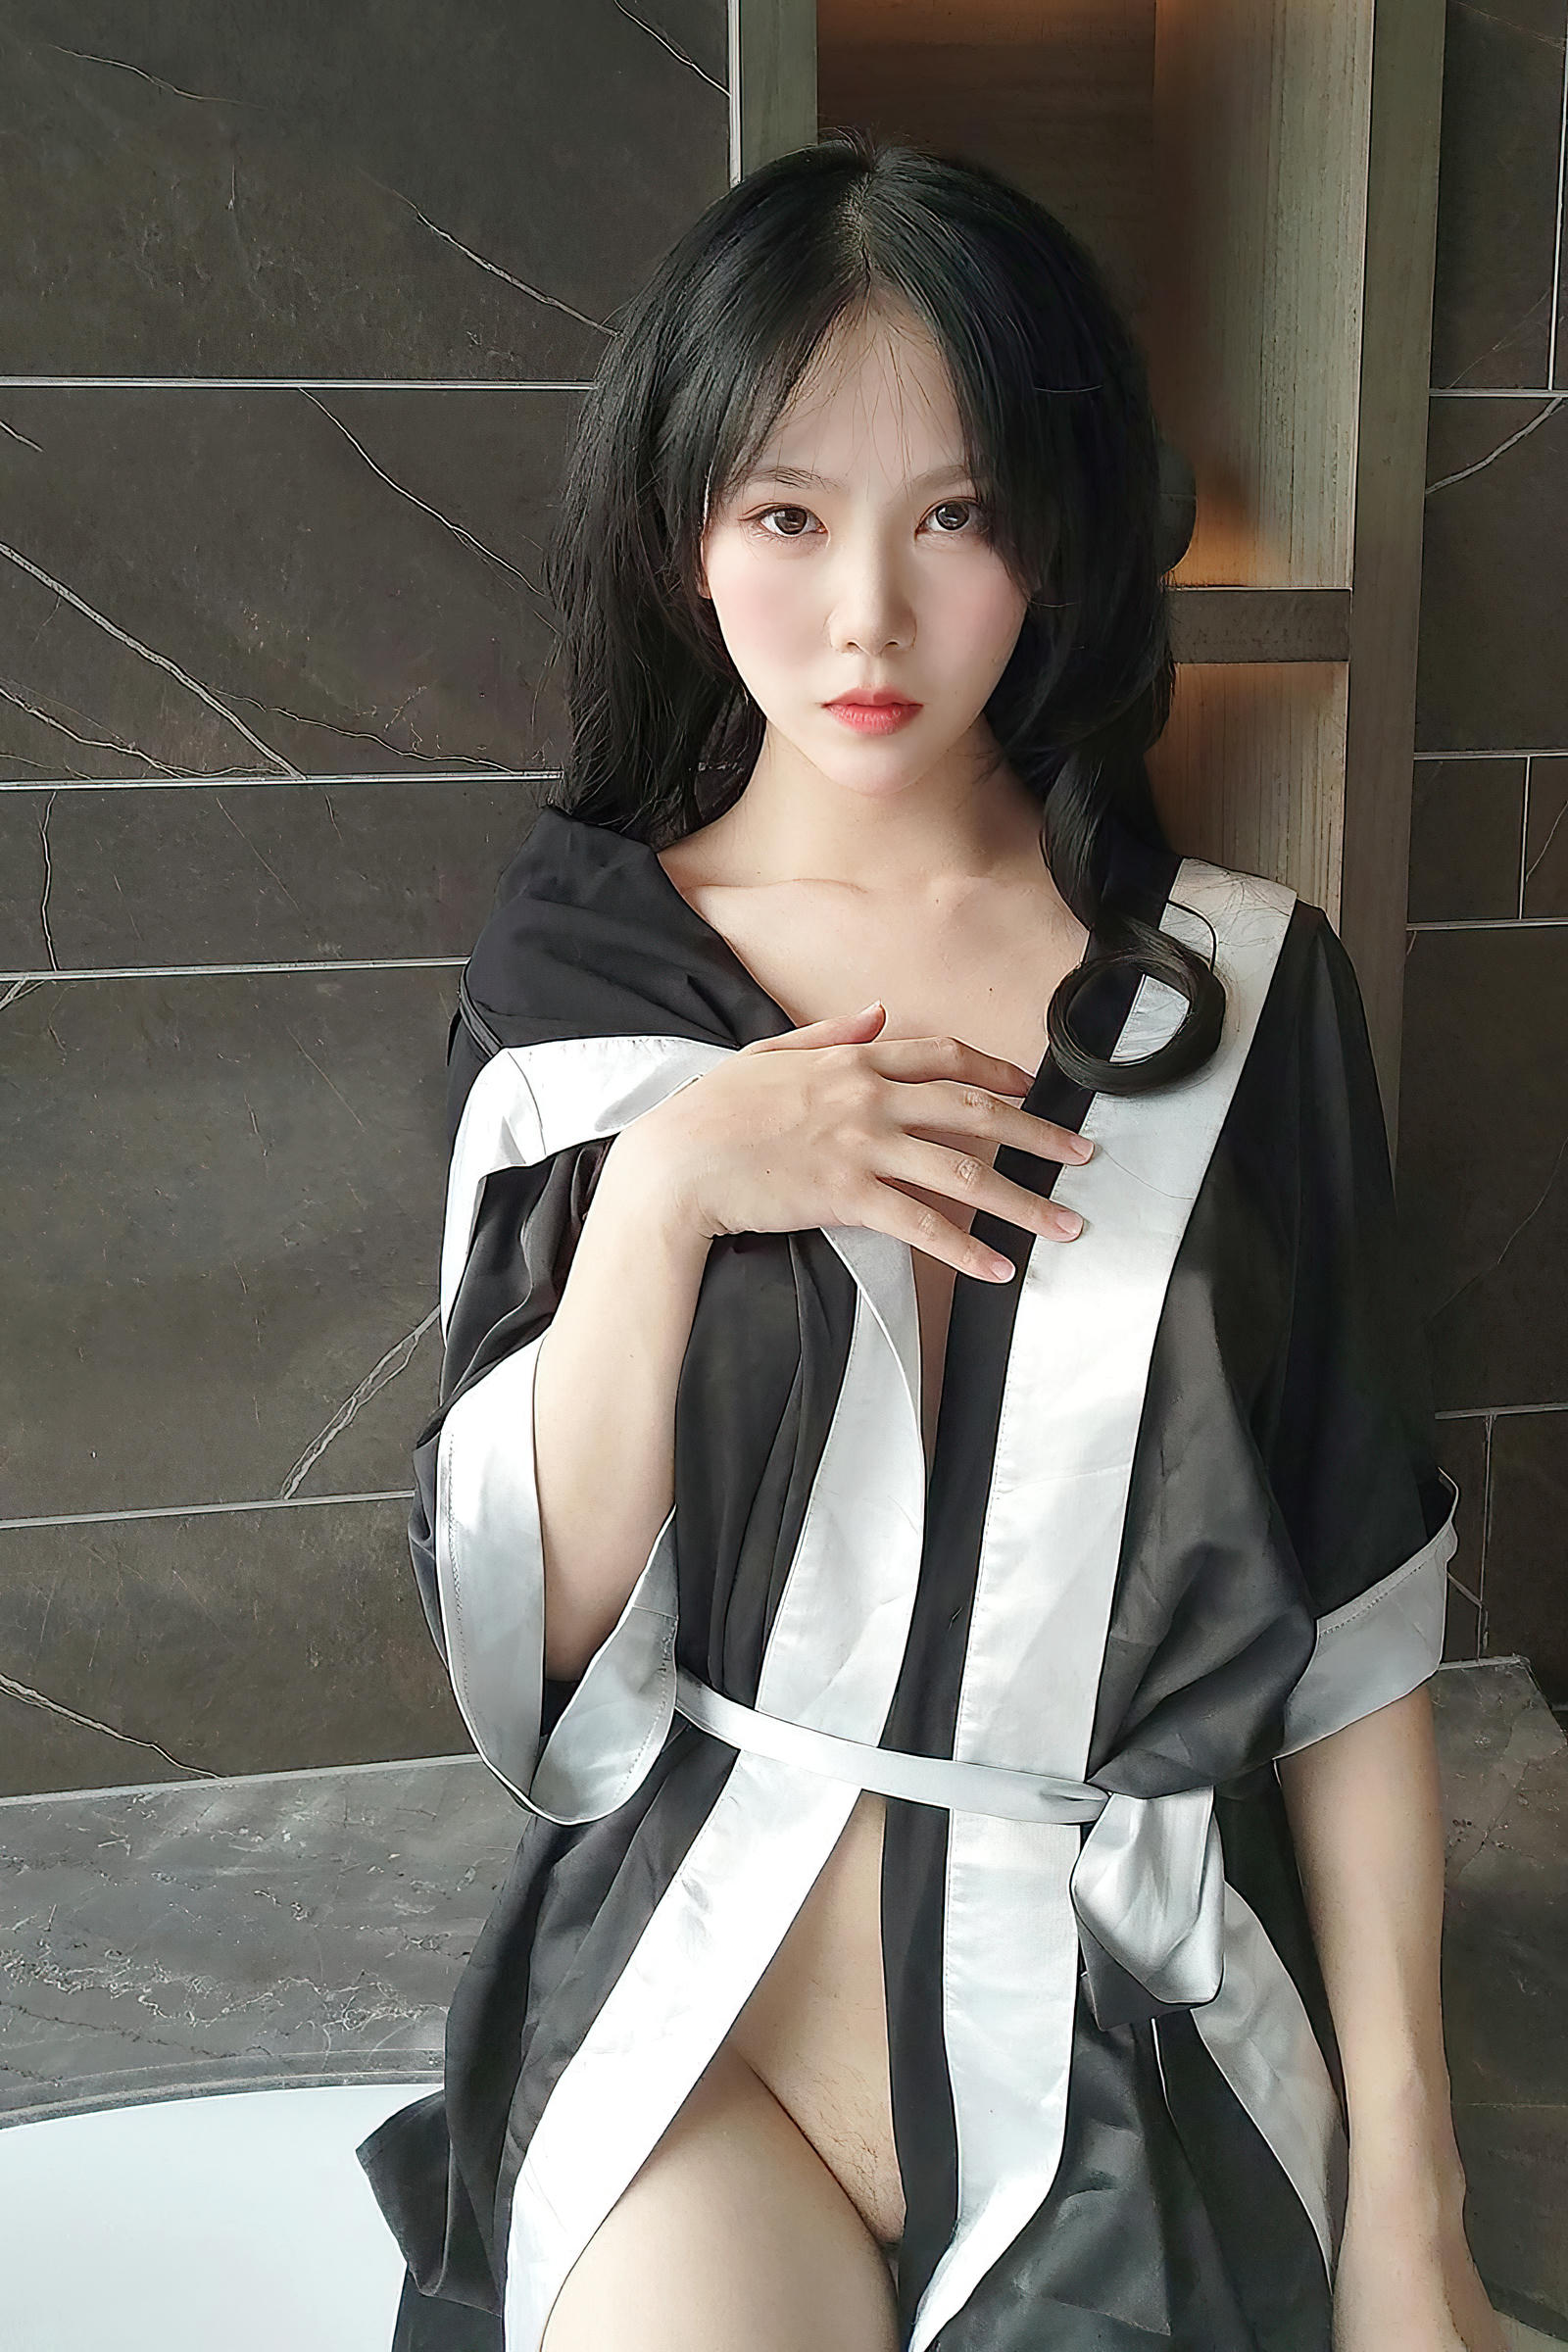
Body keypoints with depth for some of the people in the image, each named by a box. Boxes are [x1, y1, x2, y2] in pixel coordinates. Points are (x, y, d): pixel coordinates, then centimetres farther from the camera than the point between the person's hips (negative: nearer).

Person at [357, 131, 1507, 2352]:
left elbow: (1352, 1627, -1)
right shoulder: (582, 970, -2)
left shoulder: (1245, 984, -2)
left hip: (1133, 2029, 1)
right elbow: (526, 1636, -6)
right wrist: (663, 1191, -19)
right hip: (695, 2010, 0)